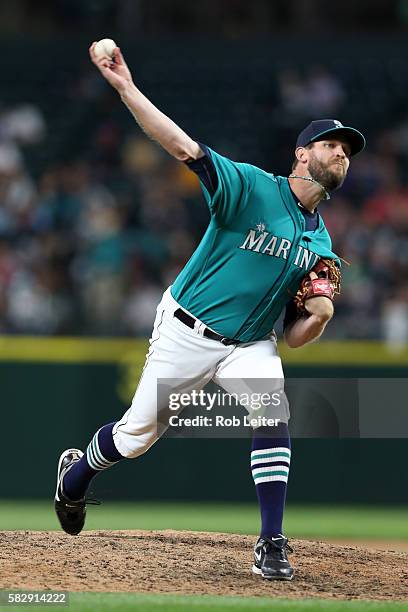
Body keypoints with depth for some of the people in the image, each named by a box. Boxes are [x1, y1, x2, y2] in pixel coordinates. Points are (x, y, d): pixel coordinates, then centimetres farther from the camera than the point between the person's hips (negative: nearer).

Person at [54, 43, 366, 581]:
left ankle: (272, 545, -19)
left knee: (273, 416, -24)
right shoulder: (252, 188, -14)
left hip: (250, 345, 4)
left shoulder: (321, 243, 3)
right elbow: (182, 146, -26)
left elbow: (294, 337, 6)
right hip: (187, 332, -4)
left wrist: (317, 318, -18)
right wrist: (125, 88, -37)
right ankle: (76, 473, 39)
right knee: (137, 435, 5)